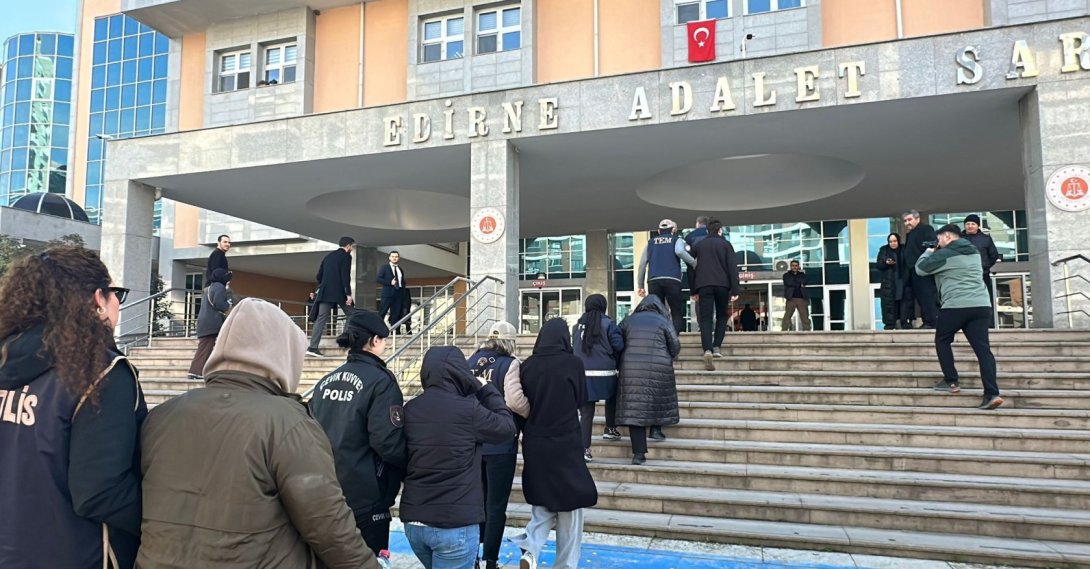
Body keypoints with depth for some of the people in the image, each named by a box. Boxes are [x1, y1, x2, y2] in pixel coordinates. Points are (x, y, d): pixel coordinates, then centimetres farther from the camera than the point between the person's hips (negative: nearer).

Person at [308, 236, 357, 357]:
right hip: (339, 292, -6)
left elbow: (318, 277, 17)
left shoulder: (328, 256, 18)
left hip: (325, 292, 6)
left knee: (321, 319, 1)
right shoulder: (346, 256, -2)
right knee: (351, 316, 10)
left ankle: (313, 347, -7)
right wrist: (348, 293, -15)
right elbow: (346, 276, -13)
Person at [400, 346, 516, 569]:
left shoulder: (409, 409, 0)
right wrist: (486, 388, 10)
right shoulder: (468, 409, -15)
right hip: (455, 525, -6)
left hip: (413, 521, 6)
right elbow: (507, 427, 0)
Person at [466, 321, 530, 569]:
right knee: (496, 506, 6)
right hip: (500, 444, -5)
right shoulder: (509, 364, -11)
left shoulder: (470, 362, 6)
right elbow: (514, 400, -22)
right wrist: (531, 413, -4)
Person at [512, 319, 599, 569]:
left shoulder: (528, 365, -3)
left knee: (542, 504, 20)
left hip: (534, 444, 4)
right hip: (565, 445, -3)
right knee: (568, 507, 12)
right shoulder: (573, 363, -11)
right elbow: (581, 400, 1)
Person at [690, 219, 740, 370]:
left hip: (704, 285, 1)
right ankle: (717, 347, 5)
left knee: (705, 318, -4)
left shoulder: (698, 245, 14)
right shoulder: (725, 244, 8)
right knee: (721, 316, 17)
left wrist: (693, 290, 18)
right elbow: (732, 267, -1)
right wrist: (735, 290, -3)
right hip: (722, 284, -1)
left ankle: (707, 349, -24)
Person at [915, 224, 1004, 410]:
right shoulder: (974, 252, 21)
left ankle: (951, 382, 13)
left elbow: (920, 269, 2)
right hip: (981, 305, 6)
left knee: (942, 341, 16)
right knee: (983, 348, -1)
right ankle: (992, 393, -11)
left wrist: (928, 253, 19)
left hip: (956, 306, -6)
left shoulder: (944, 254, -4)